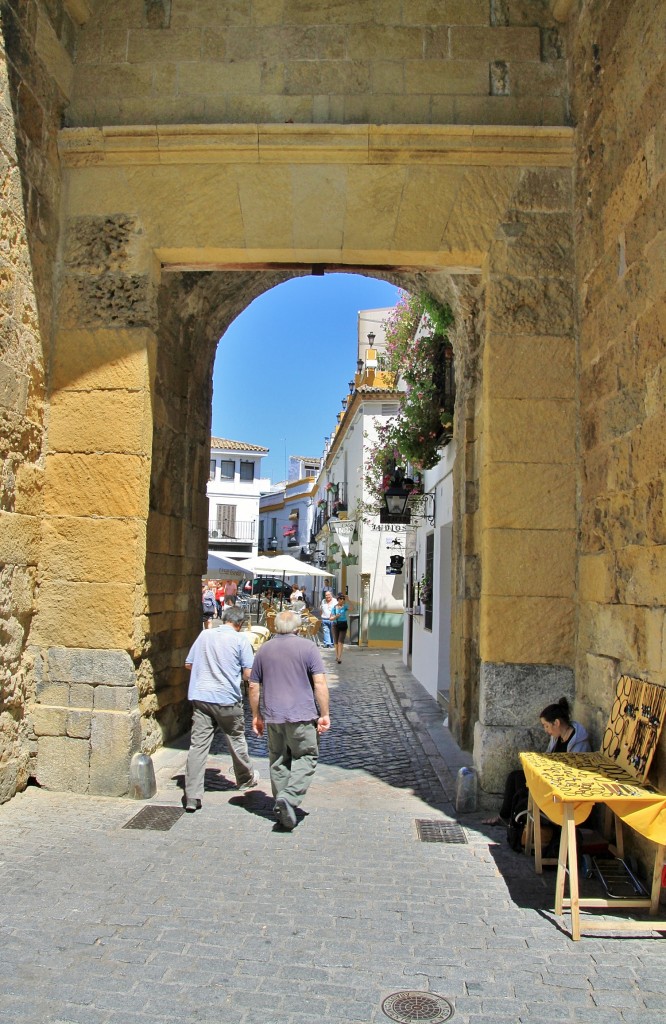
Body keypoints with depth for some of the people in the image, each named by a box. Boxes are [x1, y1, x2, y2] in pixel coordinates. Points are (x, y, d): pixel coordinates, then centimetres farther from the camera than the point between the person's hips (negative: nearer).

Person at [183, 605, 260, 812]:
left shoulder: (205, 635, 7)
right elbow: (248, 673, -7)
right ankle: (246, 778, 38)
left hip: (200, 696, 3)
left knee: (198, 744, 1)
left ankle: (192, 796, -3)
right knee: (236, 740, 17)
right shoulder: (240, 639, -5)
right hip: (227, 698, -3)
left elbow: (188, 664, 14)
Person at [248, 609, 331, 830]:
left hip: (273, 716, 4)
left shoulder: (264, 650, 9)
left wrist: (256, 715, 21)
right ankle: (289, 797, -13)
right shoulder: (308, 647, -3)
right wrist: (324, 714, -4)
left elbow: (253, 686, 12)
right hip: (302, 715, -3)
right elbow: (320, 683, -9)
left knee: (278, 761, 14)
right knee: (306, 757, 6)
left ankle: (282, 805, 17)